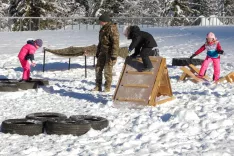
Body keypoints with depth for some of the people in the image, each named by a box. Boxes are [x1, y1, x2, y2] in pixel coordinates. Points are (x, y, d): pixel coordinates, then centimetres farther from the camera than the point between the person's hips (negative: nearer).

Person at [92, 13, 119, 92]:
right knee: (98, 68, 6)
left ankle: (107, 88, 7)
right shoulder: (103, 29, 13)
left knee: (108, 70, -4)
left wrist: (114, 55, -23)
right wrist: (98, 52, 22)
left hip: (110, 52, -9)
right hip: (103, 51, 9)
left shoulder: (112, 29, -16)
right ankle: (98, 86, 13)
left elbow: (115, 42, -20)